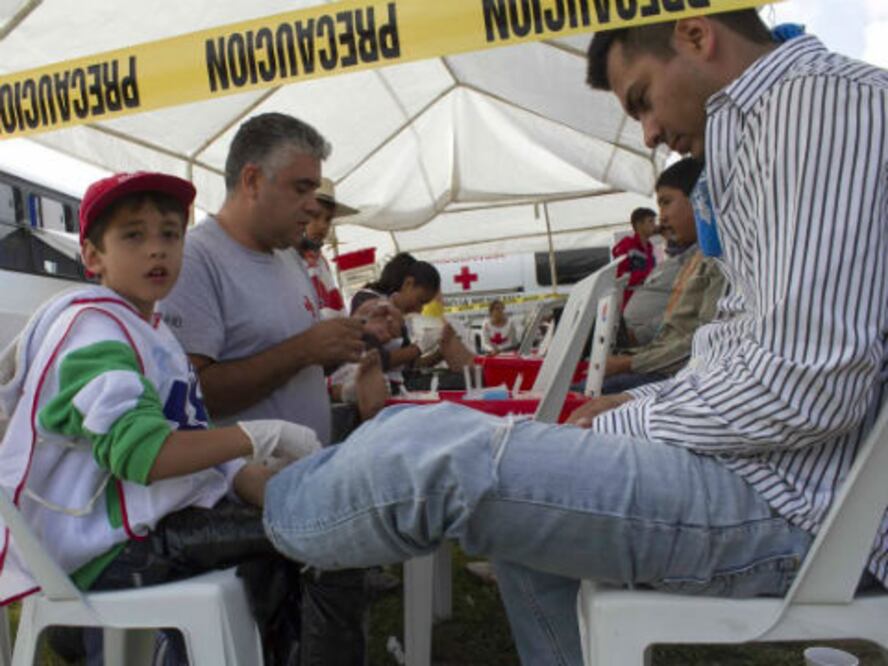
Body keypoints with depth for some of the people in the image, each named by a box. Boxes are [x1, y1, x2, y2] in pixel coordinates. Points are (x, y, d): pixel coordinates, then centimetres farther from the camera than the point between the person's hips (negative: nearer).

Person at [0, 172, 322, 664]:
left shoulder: (153, 334, 15)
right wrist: (261, 436, -22)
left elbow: (199, 446, 10)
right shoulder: (95, 328, -15)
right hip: (108, 545, -9)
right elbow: (141, 454, -27)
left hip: (153, 517, 9)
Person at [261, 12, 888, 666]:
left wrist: (624, 427, -8)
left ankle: (254, 498, 13)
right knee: (523, 502, 20)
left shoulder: (813, 99, -14)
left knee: (430, 452, -17)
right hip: (750, 456, 11)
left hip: (786, 497, -11)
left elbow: (804, 387, -24)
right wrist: (645, 402, 10)